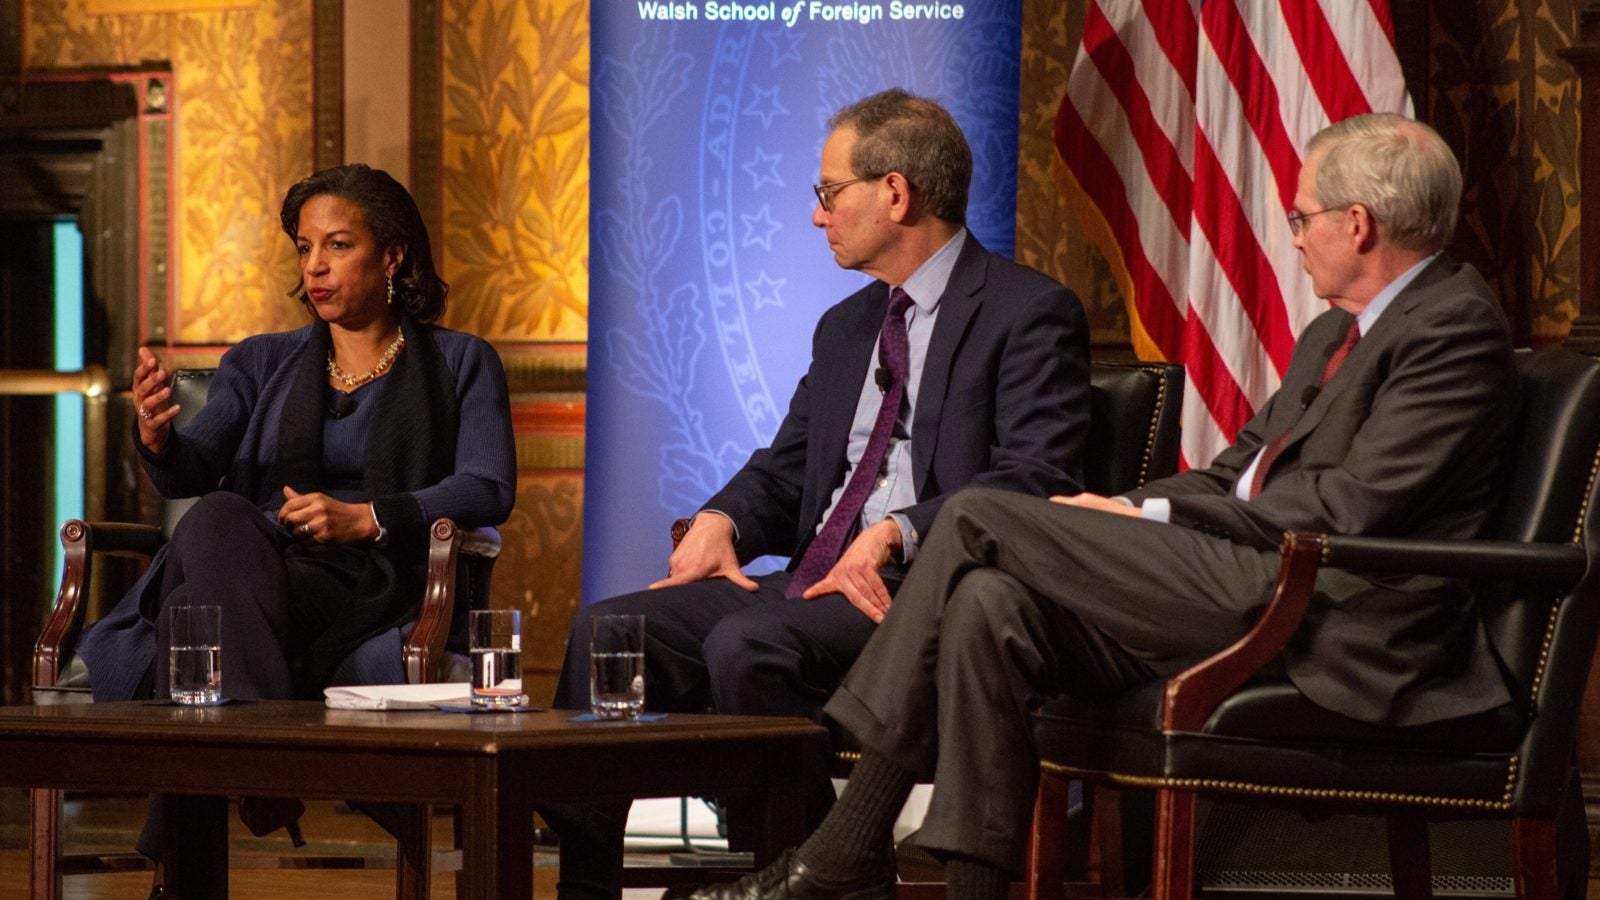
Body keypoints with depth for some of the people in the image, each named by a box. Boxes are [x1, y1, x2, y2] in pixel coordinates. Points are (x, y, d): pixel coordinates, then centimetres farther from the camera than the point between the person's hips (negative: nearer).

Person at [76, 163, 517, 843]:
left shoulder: (459, 364, 17)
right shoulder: (263, 365, 24)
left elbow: (489, 489, 1)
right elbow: (190, 472, 8)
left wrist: (365, 518, -13)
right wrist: (156, 436, -18)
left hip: (368, 590, -3)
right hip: (250, 568, 3)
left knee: (196, 603, -36)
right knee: (218, 518, -36)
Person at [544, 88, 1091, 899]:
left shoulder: (1030, 314, -4)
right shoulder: (846, 326, 24)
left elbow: (1035, 480, -15)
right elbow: (784, 470, 24)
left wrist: (898, 533, -27)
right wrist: (722, 521, 0)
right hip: (814, 581, 8)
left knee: (749, 644, -34)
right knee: (607, 629, -11)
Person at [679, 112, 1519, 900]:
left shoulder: (1456, 324, -7)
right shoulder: (1333, 334, 25)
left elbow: (1352, 504, -16)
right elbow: (1234, 473, 22)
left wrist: (1156, 517, -11)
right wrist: (1115, 517, 2)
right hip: (1242, 582, 9)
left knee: (977, 518, -14)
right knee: (989, 604, -13)